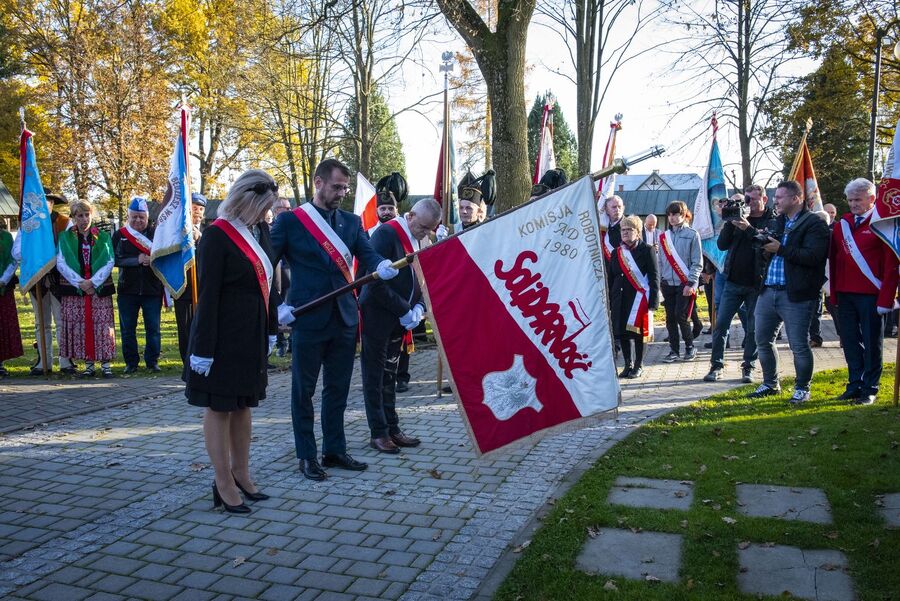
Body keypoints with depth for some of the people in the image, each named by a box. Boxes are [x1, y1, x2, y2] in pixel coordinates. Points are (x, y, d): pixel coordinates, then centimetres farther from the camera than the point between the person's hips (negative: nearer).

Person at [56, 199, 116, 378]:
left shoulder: (103, 237, 7)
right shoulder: (65, 238, 7)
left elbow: (109, 262, 0)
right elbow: (61, 263, -1)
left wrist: (93, 282, -12)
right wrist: (80, 282, -12)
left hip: (99, 288, 0)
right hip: (74, 289, 1)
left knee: (102, 326, -4)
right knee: (80, 327, 0)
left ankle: (105, 363, 1)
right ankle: (89, 364, 8)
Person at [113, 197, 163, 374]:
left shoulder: (155, 234, 6)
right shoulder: (119, 235, 6)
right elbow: (115, 259, -5)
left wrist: (152, 261, -19)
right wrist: (137, 260, -14)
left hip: (152, 290, -1)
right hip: (127, 290, 1)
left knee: (153, 328, 3)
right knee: (127, 329, 7)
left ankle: (152, 361, 14)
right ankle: (131, 362, 18)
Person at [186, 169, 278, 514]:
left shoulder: (260, 230, 8)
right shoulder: (217, 235, -14)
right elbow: (207, 294, -16)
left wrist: (270, 329, 14)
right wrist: (204, 348, -17)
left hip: (252, 335, 8)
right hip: (224, 335, -8)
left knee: (243, 404, 16)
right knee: (219, 407, 4)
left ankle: (241, 475, 28)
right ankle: (224, 484, 14)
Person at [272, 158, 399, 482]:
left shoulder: (351, 221, 9)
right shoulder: (290, 220, -4)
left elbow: (367, 254, -3)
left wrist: (381, 266, -26)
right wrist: (277, 306, -12)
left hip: (345, 318, 4)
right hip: (307, 319, -4)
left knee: (338, 388, 14)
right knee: (303, 389, 7)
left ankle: (335, 450, 27)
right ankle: (307, 456, 20)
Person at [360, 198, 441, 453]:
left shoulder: (418, 239, 8)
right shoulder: (386, 234, -16)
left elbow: (420, 279, 15)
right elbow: (376, 282, -21)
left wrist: (418, 307, -3)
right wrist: (404, 311, -17)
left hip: (399, 318, 8)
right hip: (376, 317, -8)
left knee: (390, 375, 14)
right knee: (375, 375, 2)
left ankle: (392, 429, 21)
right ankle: (378, 433, 9)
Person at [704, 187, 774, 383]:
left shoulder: (772, 221, 0)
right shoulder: (738, 217, 10)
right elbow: (722, 245, 3)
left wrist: (749, 229, -23)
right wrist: (730, 222, -8)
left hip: (756, 284, -3)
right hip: (733, 281, 3)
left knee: (753, 328, 6)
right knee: (721, 324, 0)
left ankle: (748, 367, 17)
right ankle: (716, 365, 8)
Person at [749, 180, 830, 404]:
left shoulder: (814, 223, -6)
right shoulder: (777, 223, 18)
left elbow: (813, 256, -20)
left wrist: (780, 249, -17)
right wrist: (765, 248, -1)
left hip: (795, 294, -7)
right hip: (768, 291, 8)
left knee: (799, 345, 1)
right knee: (763, 340, 12)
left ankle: (802, 389, 18)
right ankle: (770, 383, 28)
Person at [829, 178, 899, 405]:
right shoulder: (841, 225, 10)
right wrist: (834, 293, 6)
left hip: (870, 295, -5)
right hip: (845, 294, 5)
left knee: (871, 342, 4)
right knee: (850, 340, 10)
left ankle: (870, 389, 13)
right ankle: (855, 385, 21)